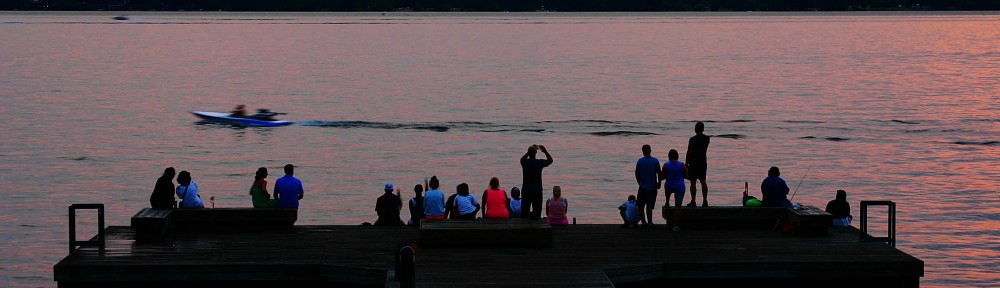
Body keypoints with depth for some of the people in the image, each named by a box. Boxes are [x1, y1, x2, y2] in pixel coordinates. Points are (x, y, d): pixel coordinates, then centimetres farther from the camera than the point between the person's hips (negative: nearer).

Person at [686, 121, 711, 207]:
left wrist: (686, 164, -4)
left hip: (693, 162, -5)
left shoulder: (692, 139, -13)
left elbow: (689, 152, -12)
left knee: (693, 182, -1)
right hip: (703, 162, 5)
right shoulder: (707, 139, 2)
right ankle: (705, 201, 7)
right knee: (703, 181, 9)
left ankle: (693, 201, 0)